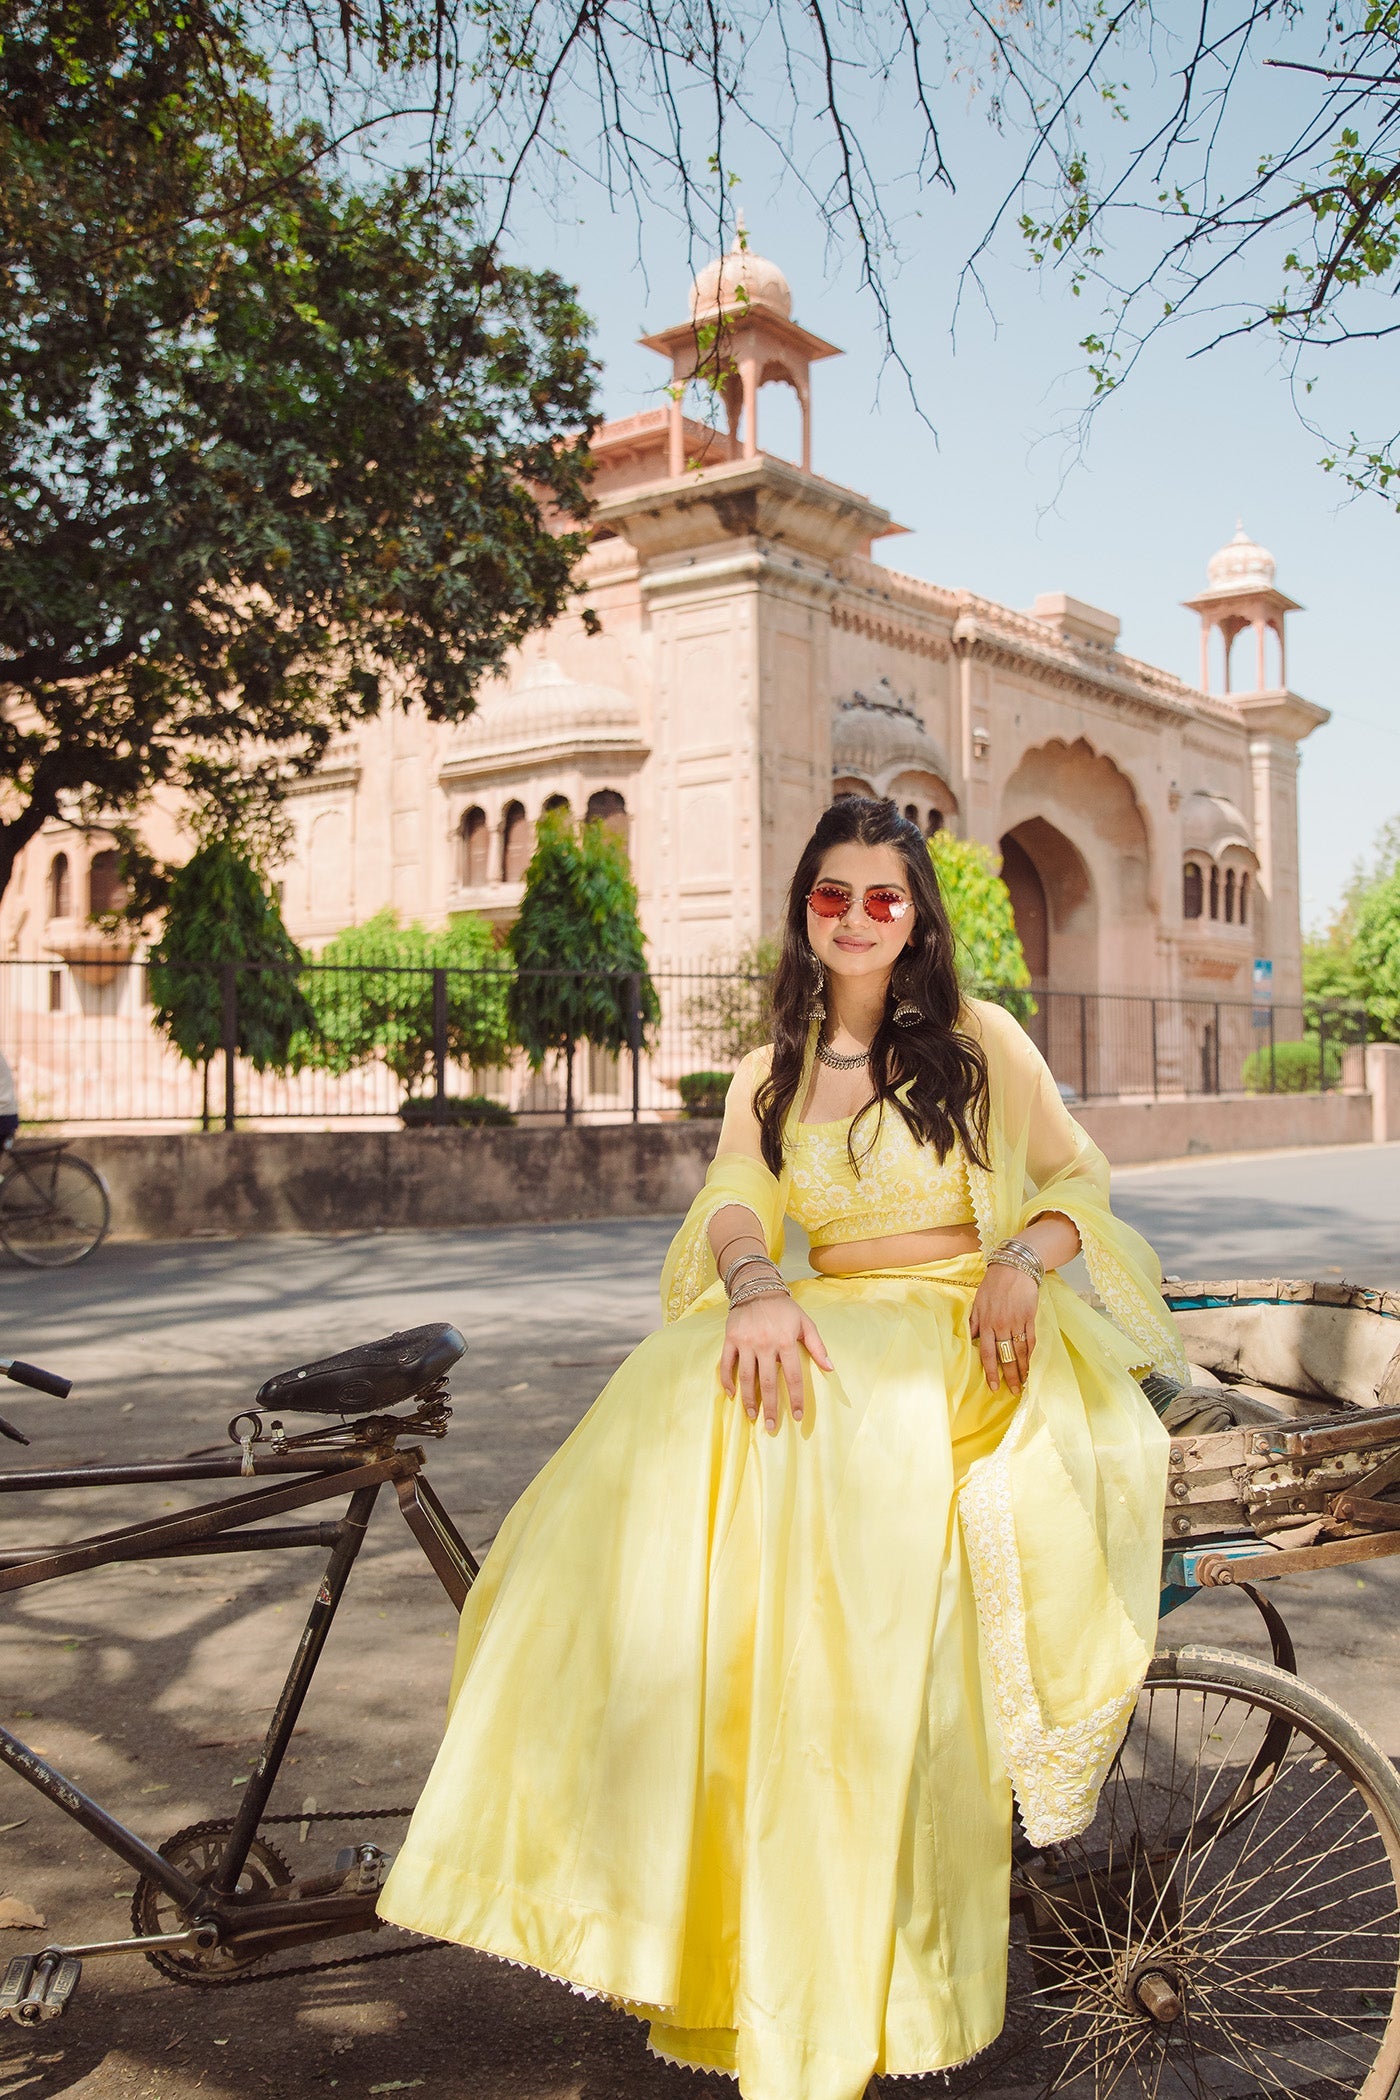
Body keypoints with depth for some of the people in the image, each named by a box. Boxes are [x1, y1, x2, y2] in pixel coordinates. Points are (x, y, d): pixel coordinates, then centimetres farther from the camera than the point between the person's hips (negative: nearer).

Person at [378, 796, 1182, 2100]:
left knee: (829, 1448, -35)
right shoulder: (768, 1078, 16)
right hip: (821, 1331, 3)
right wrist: (758, 1289, -24)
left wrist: (1022, 1263, -14)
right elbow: (732, 1205, 0)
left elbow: (1075, 1178, 8)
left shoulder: (979, 1038, 9)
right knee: (688, 1406, -29)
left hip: (957, 1335, -3)